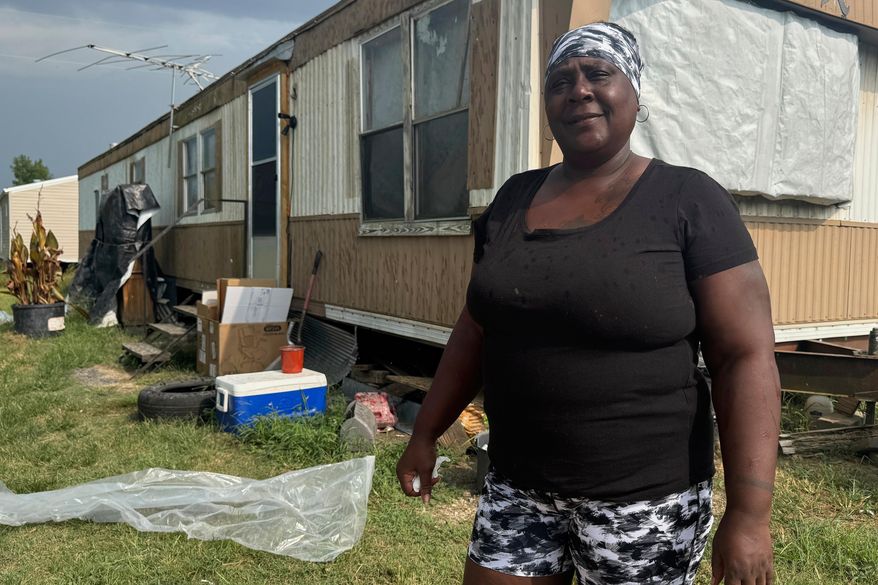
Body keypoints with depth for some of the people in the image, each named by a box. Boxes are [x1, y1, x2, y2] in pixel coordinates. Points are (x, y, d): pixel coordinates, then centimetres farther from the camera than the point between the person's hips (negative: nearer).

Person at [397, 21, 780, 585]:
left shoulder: (689, 200, -9)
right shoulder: (514, 199, 4)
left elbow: (746, 357, -11)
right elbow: (475, 332, 10)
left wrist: (749, 513, -16)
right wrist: (425, 435, 11)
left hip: (644, 498, -3)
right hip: (518, 486, 4)